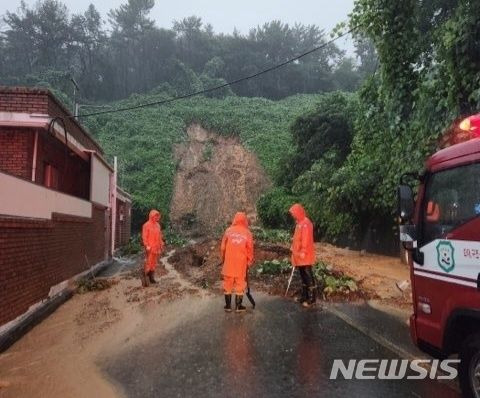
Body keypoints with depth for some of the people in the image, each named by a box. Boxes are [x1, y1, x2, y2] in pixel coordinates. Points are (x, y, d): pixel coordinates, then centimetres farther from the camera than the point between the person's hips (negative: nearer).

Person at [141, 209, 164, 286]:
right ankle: (144, 278, -3)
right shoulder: (146, 225, -8)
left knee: (154, 263, 11)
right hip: (150, 248, -7)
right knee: (148, 262, -10)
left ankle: (151, 277, 20)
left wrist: (161, 244, 13)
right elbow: (144, 236, -12)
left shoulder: (157, 225, 13)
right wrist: (146, 246, -19)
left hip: (156, 248, 7)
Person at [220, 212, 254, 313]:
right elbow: (250, 250, 0)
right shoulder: (247, 233, -4)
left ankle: (228, 306, 19)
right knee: (240, 284, 10)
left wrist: (223, 259, 14)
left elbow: (223, 247, 0)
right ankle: (238, 306, 16)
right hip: (241, 264, 0)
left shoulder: (228, 231, -4)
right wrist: (249, 262, 12)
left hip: (228, 263, 1)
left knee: (228, 284, 11)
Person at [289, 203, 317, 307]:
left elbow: (305, 240, -23)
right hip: (300, 256, 10)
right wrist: (293, 248, 17)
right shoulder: (299, 223, 14)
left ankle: (312, 299, 5)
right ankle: (305, 296, 26)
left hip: (305, 256, -10)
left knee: (308, 277, -2)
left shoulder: (305, 223, -18)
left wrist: (303, 252, -23)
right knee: (303, 276, 16)